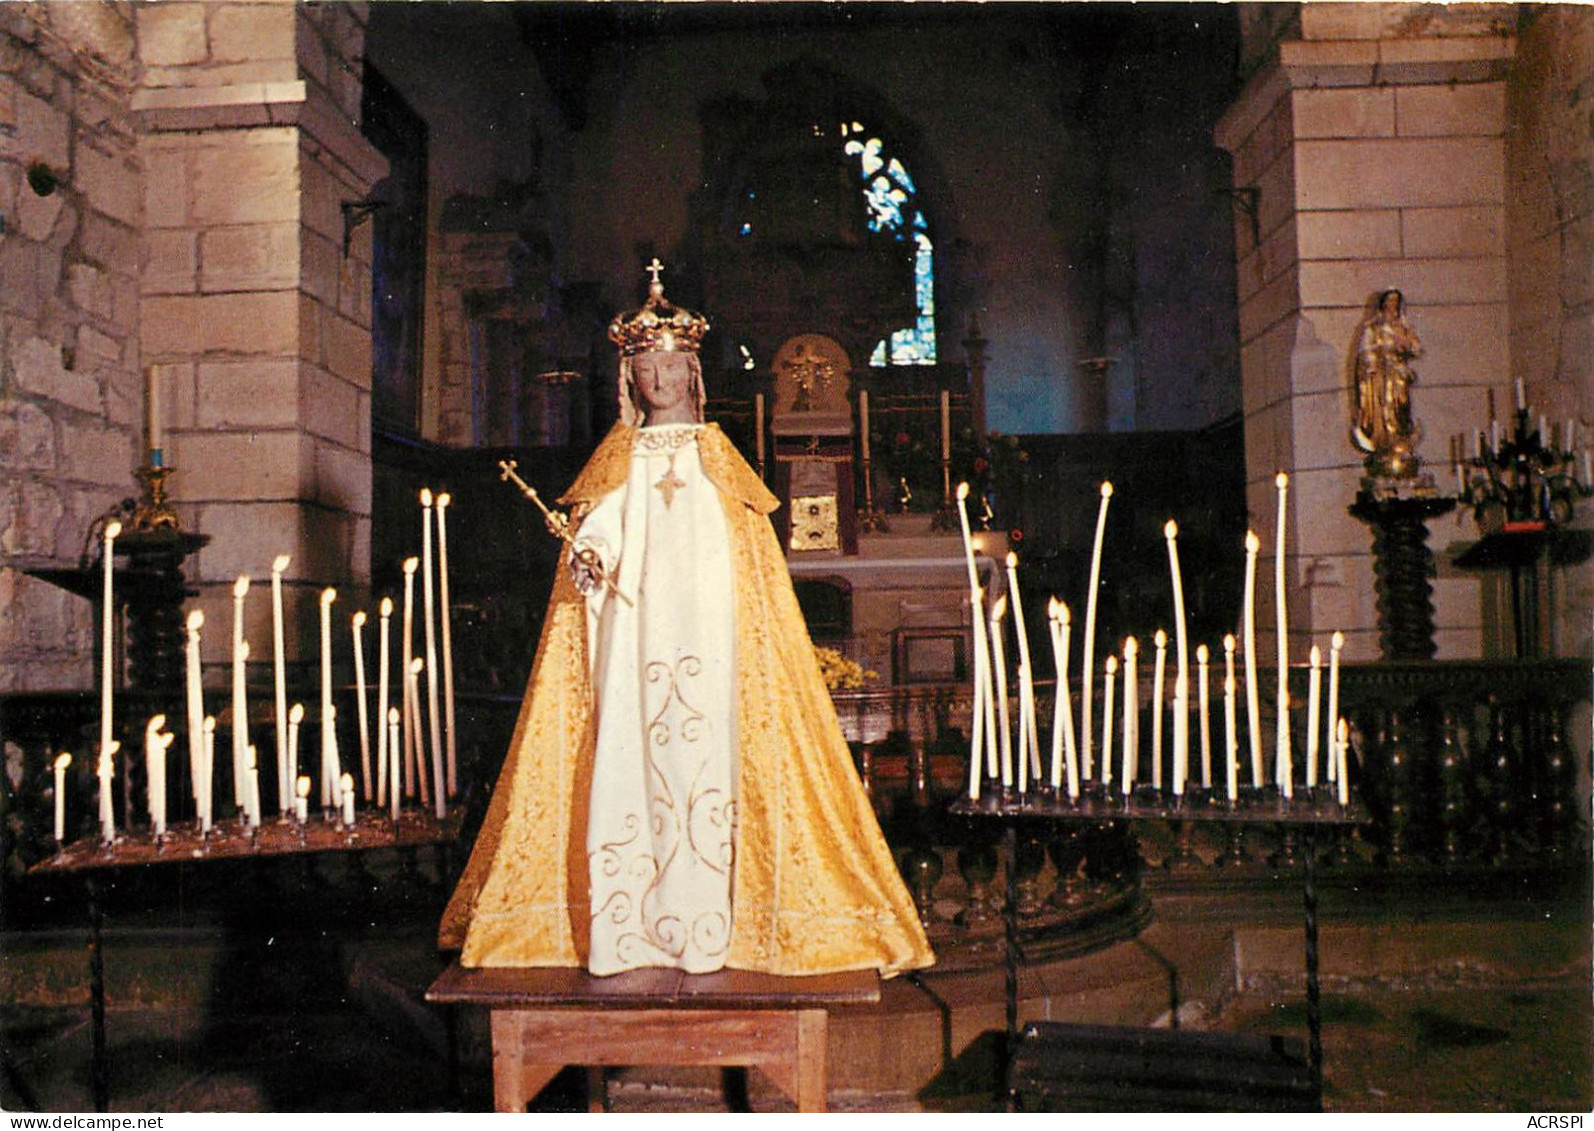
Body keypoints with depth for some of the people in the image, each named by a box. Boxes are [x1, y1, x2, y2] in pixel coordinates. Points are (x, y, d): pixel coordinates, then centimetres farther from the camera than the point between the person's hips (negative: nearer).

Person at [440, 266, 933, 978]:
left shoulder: (716, 458, 14)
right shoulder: (619, 460, 16)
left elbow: (747, 552, 9)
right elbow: (599, 523, 3)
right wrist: (590, 552, -18)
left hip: (704, 624, 0)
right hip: (634, 630, 1)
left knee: (703, 751, -9)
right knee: (628, 754, -7)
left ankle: (704, 927, -5)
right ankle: (623, 933, -4)